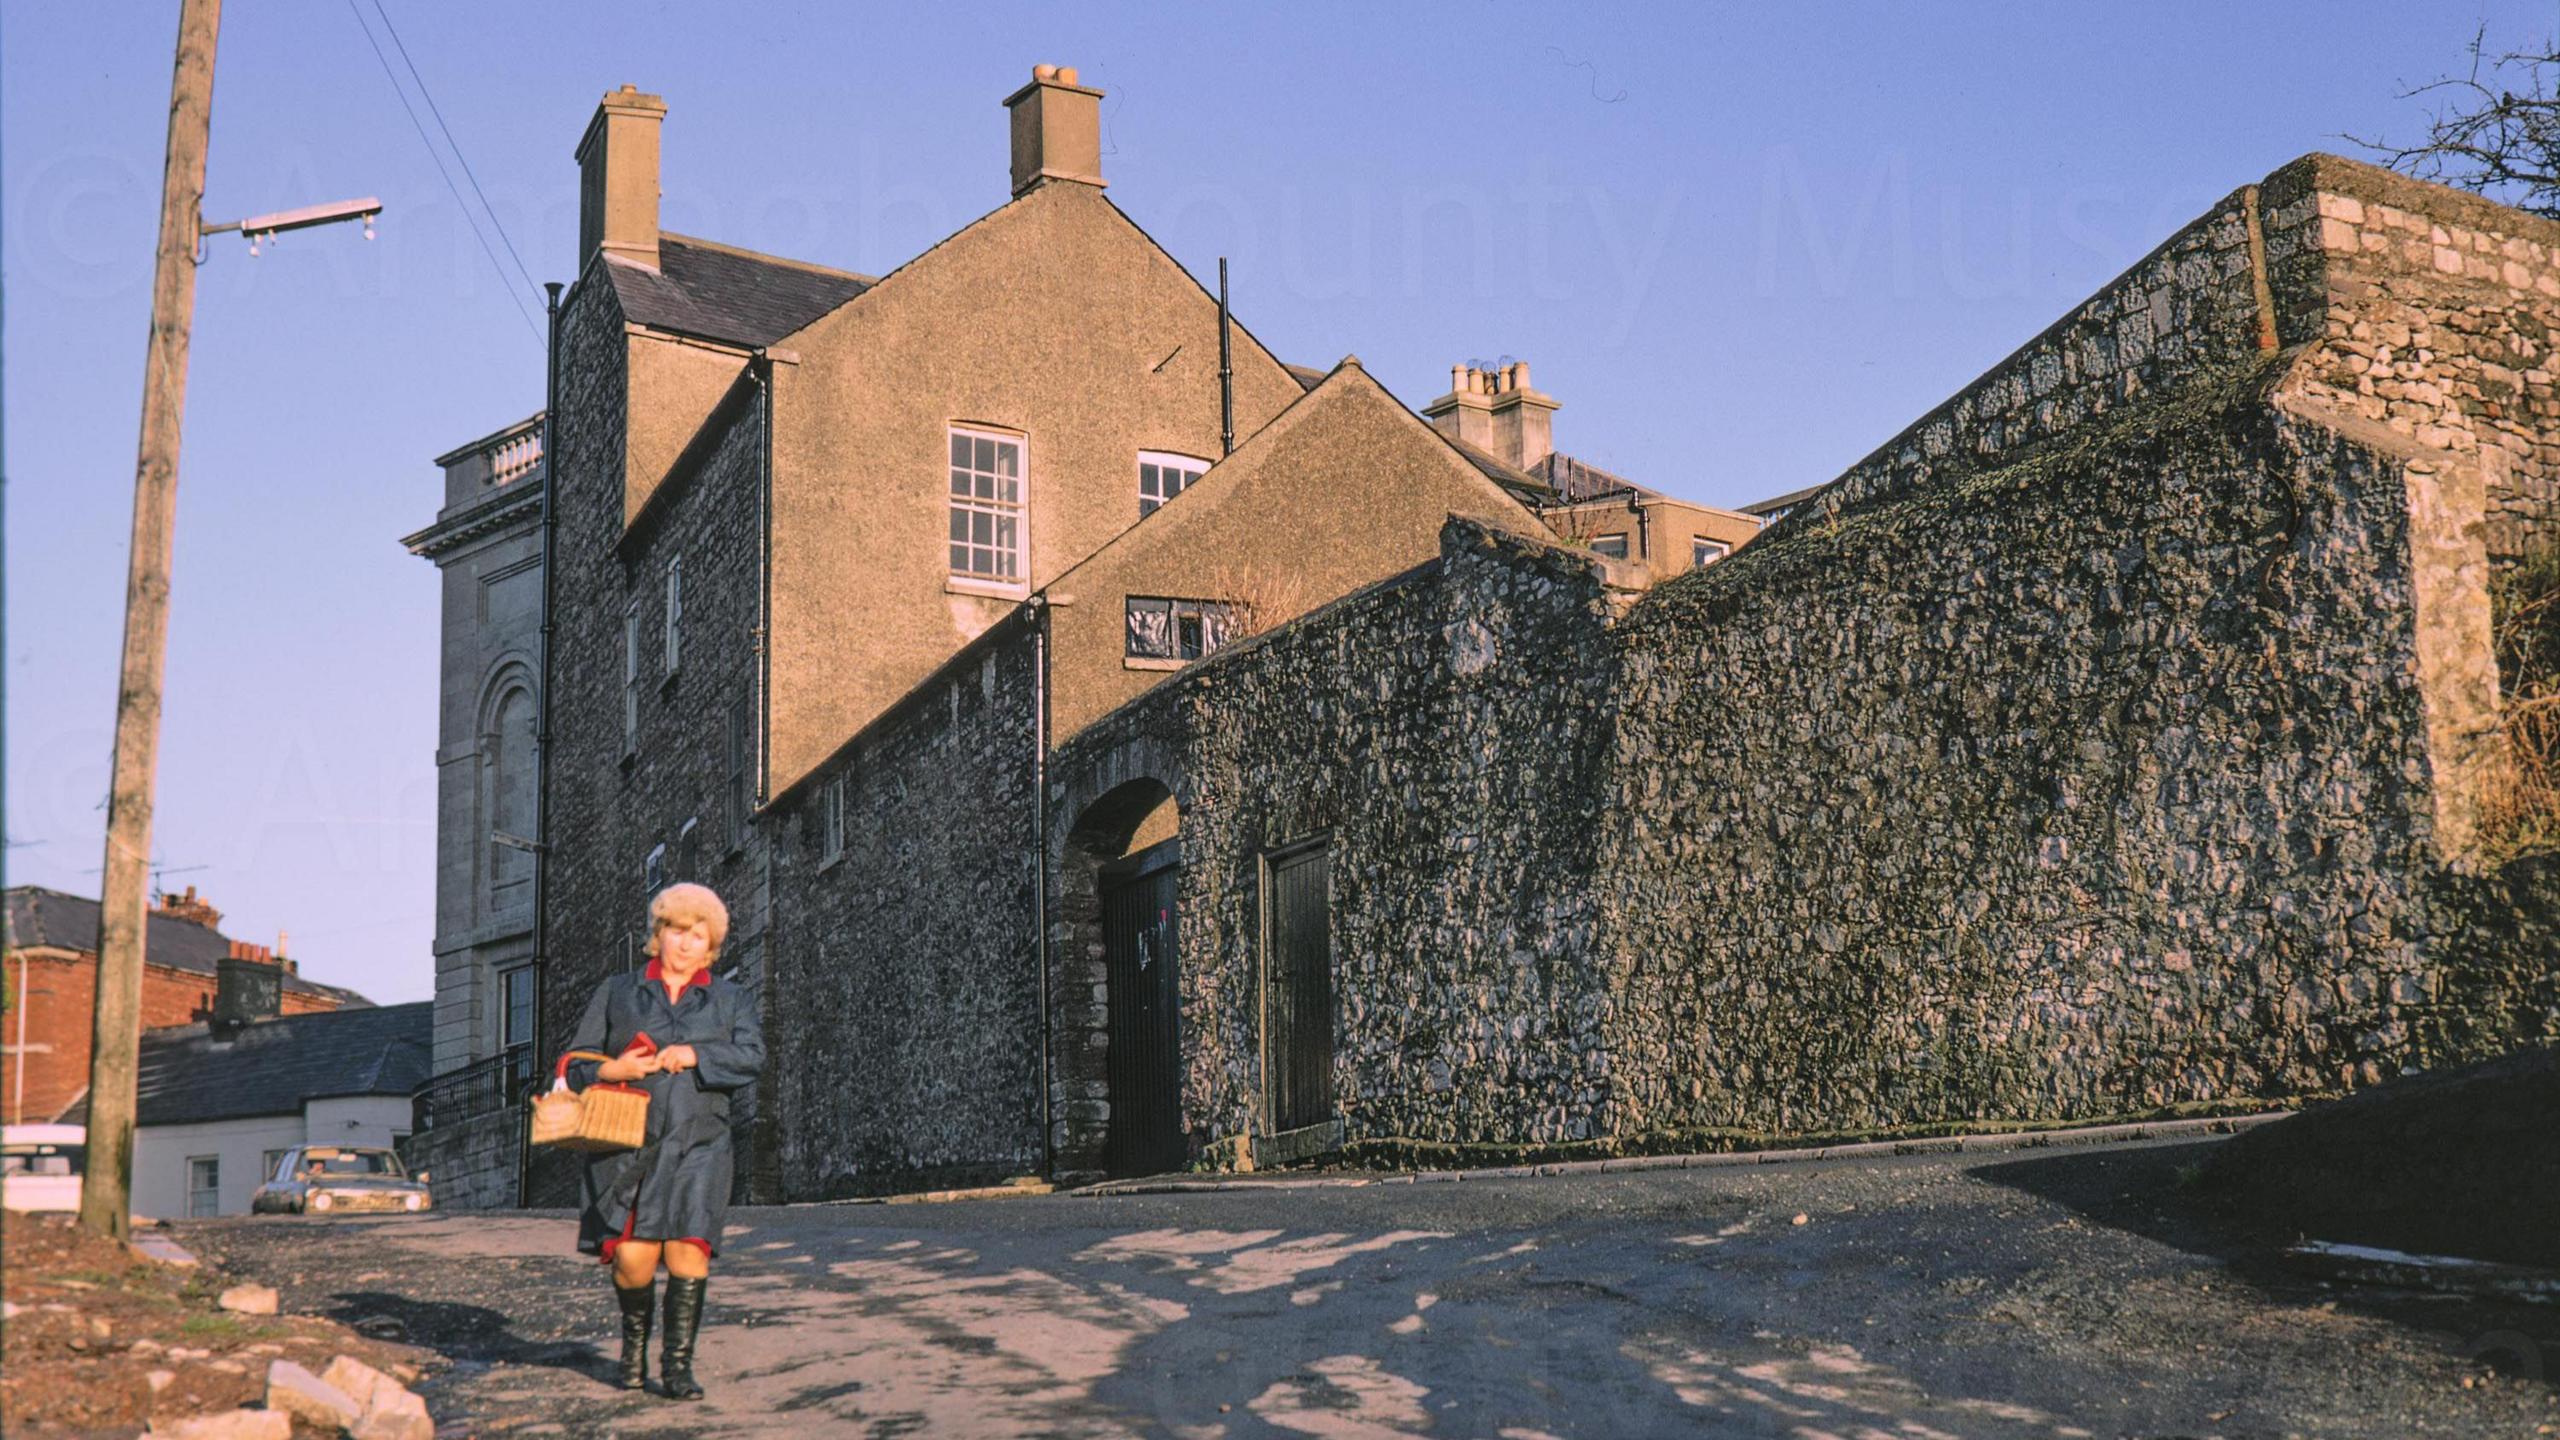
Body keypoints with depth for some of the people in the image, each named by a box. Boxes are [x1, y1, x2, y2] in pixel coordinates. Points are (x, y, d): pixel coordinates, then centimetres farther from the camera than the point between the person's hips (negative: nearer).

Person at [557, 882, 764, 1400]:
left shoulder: (732, 1000, 16)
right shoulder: (617, 992, 16)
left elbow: (752, 1056, -1)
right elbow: (574, 1062, 12)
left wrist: (695, 1055, -14)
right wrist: (611, 1071, -8)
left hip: (697, 1146, 0)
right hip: (627, 1143, 0)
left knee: (688, 1249, -14)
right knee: (632, 1255, -10)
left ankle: (677, 1363, -3)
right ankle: (634, 1340, 19)